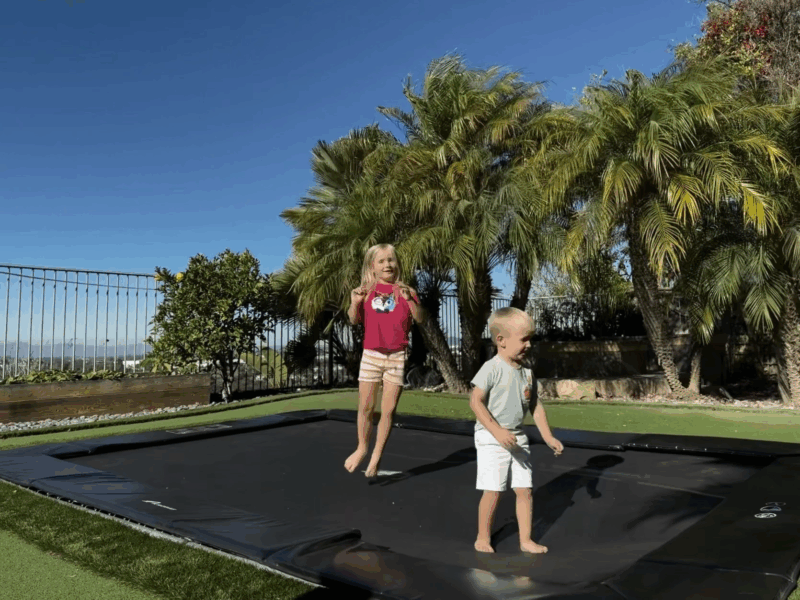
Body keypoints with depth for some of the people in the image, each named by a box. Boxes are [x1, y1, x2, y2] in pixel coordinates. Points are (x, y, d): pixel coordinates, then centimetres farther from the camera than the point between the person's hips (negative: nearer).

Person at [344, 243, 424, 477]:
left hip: (396, 356, 0)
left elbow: (419, 319, -7)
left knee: (388, 410, 1)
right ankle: (362, 448, 27)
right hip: (371, 354, 1)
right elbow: (354, 320, -1)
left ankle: (377, 455, 15)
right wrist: (354, 303, -18)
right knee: (365, 407, 5)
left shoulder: (405, 291, 3)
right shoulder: (366, 291, 4)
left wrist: (410, 299, -22)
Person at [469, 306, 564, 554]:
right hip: (491, 439, -6)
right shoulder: (492, 368, -17)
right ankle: (483, 538, 18)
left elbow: (535, 405, 14)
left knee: (525, 489, 7)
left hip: (517, 438, 6)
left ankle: (526, 540, 21)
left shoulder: (527, 372, 5)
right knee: (493, 491, -1)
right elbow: (475, 401, -20)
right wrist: (497, 431, -26)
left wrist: (548, 436, 10)